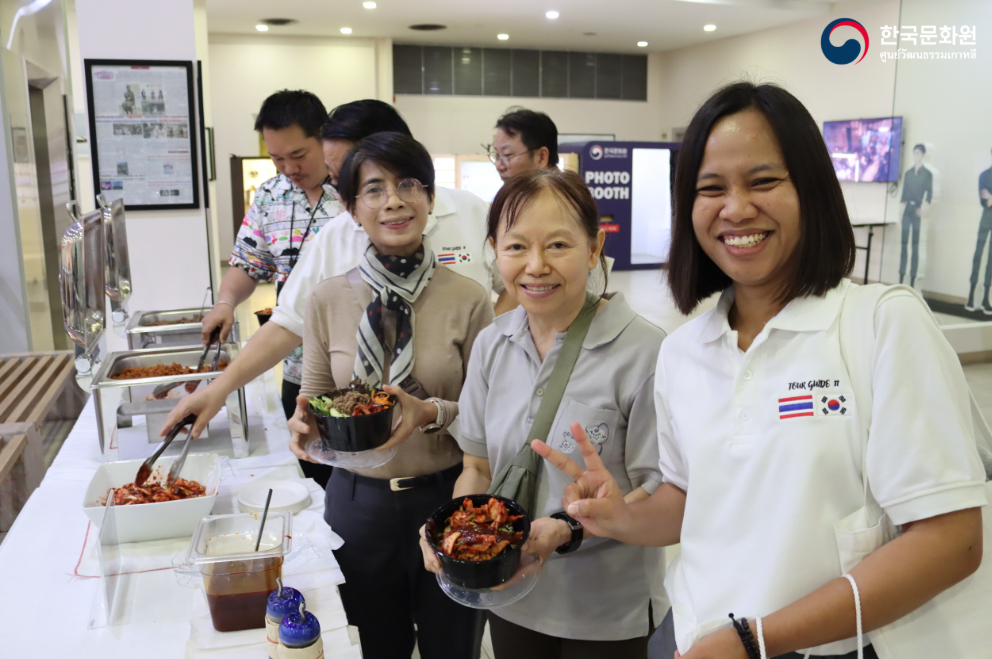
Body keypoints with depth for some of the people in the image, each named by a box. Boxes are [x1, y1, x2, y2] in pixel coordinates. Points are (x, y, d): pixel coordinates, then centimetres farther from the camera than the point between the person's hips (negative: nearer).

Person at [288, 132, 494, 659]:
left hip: (447, 498, -1)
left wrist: (433, 413, -22)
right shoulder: (328, 299, -4)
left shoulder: (469, 299, -10)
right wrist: (304, 423, -16)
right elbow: (313, 395, 6)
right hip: (358, 498, 2)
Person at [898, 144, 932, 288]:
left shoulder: (927, 174, 2)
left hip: (918, 210, -4)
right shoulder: (908, 173, 13)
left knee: (915, 245, -3)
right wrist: (902, 209, 5)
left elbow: (929, 195, -5)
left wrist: (924, 208, -20)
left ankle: (912, 281, -3)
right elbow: (904, 193, 13)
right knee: (904, 243, 2)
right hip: (907, 210, 4)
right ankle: (901, 278, 3)